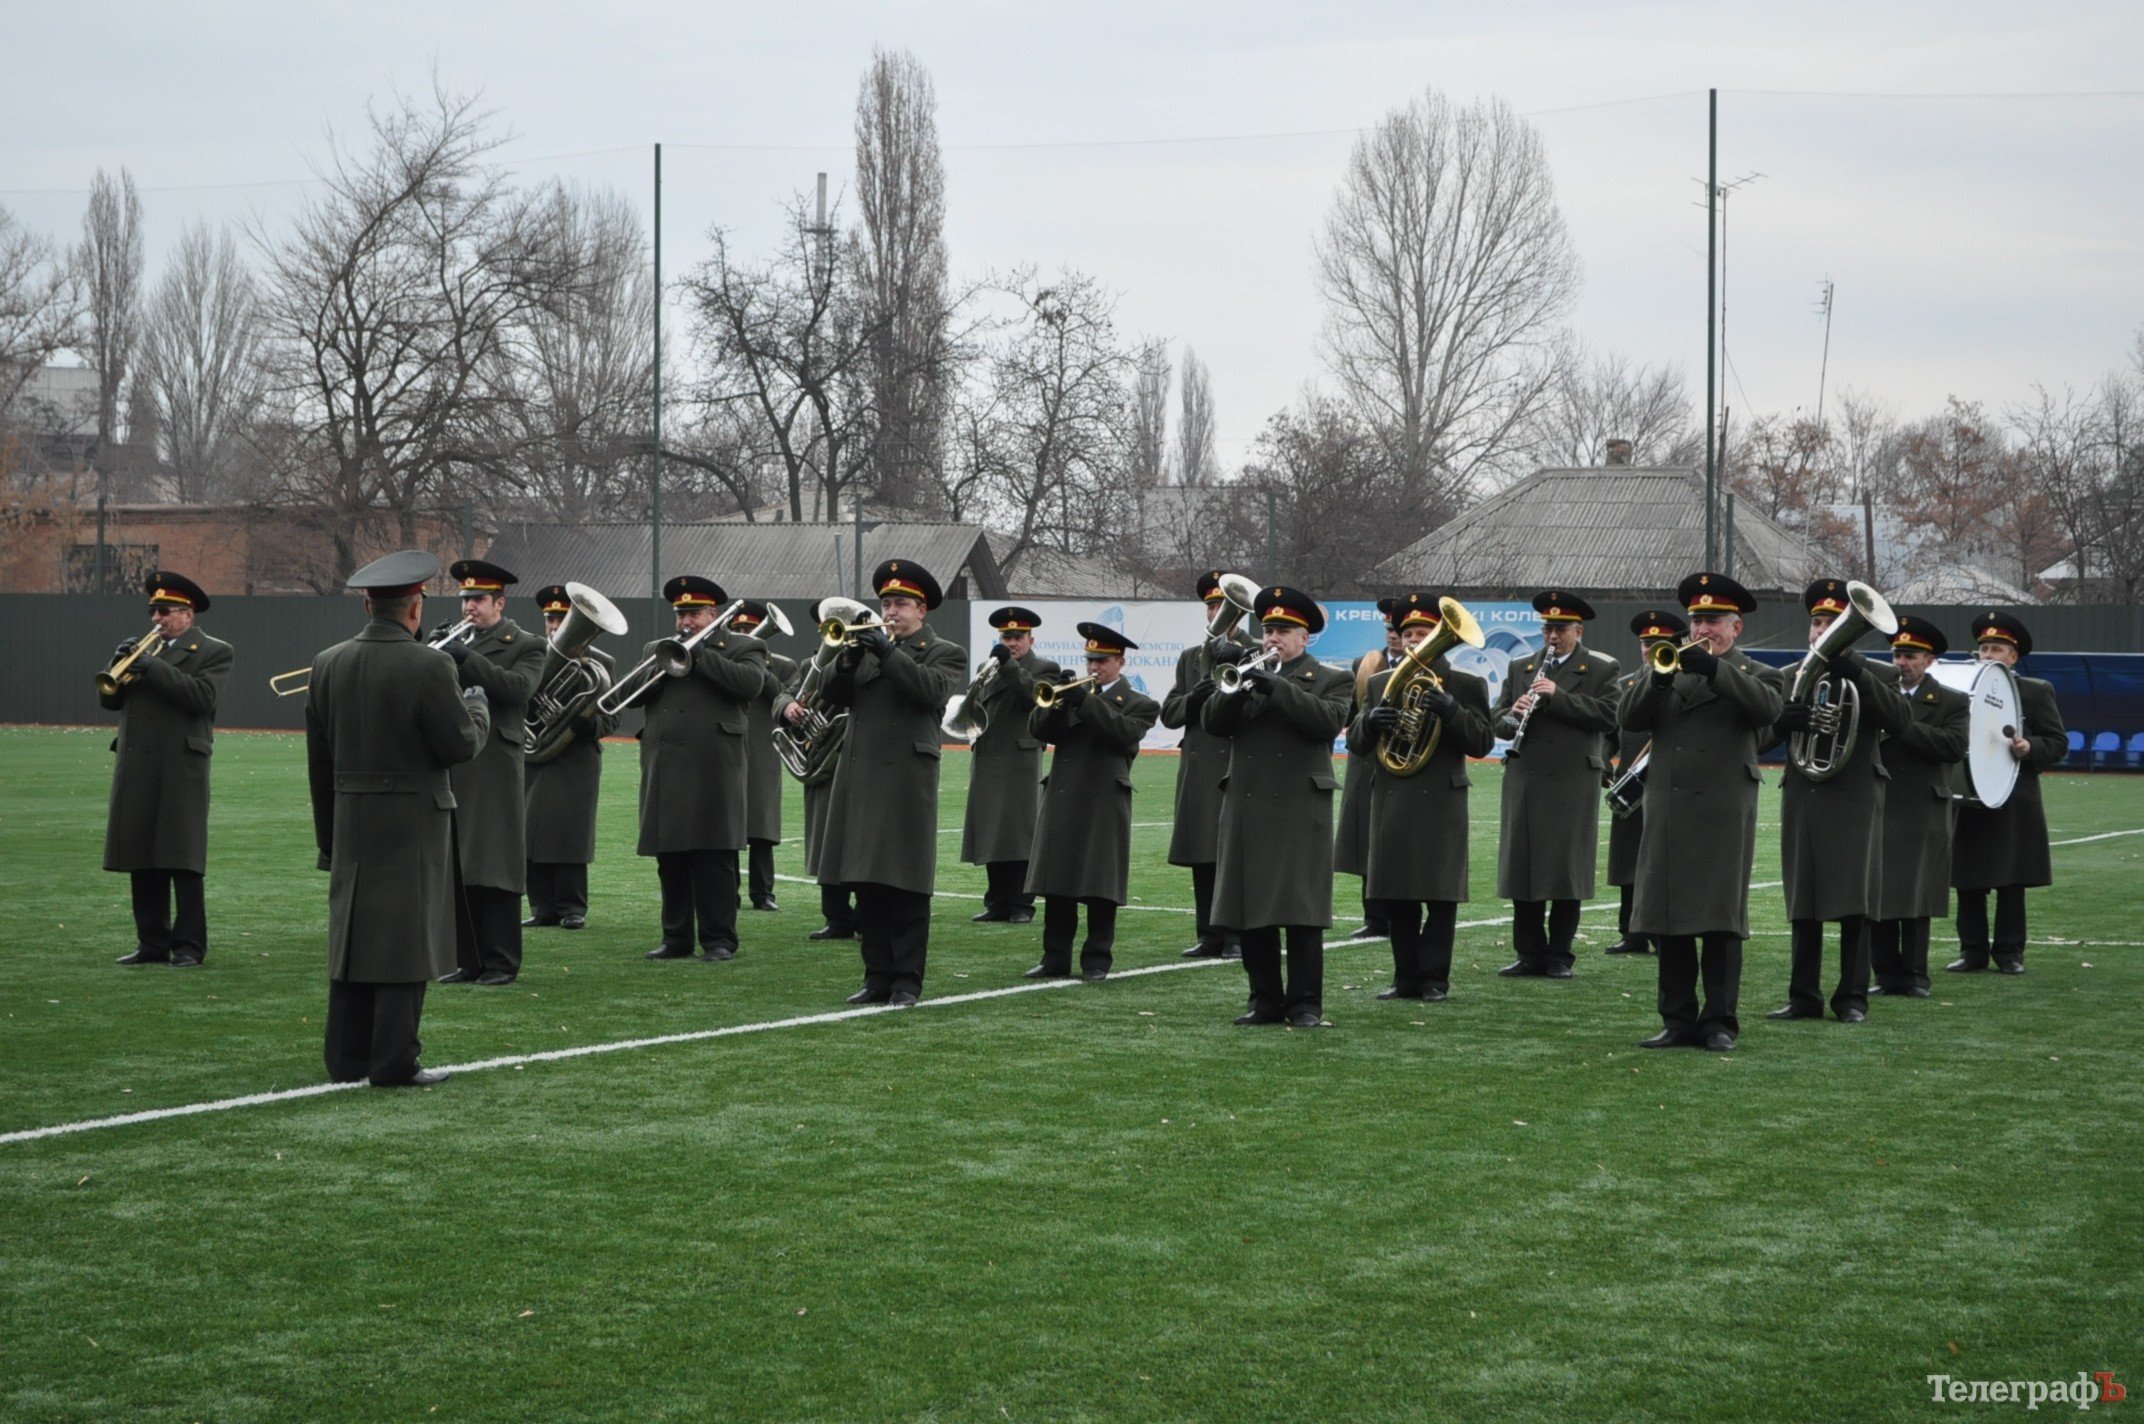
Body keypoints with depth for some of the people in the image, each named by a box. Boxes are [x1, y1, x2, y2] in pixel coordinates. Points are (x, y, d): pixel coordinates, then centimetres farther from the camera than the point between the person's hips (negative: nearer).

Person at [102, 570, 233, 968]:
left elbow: (202, 696, -15)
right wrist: (118, 667, -6)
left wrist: (153, 668, -17)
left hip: (180, 771, -6)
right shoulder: (143, 648, 18)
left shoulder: (213, 652, 2)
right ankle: (152, 943, 13)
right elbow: (109, 700, 13)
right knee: (142, 861, 6)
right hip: (135, 771, 6)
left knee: (184, 862, -5)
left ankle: (189, 945, -1)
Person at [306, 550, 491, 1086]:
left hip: (351, 821, 5)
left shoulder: (327, 665, 3)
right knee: (406, 936, -1)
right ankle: (394, 1061, -2)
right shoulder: (429, 667, -15)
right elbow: (462, 745, -12)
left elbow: (318, 760, 8)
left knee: (351, 933, 12)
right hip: (414, 824, -5)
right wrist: (476, 707, 9)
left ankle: (347, 1057, 17)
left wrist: (328, 834, 17)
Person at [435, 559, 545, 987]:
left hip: (496, 774, -6)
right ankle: (470, 960, 12)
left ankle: (502, 962, -1)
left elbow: (519, 687, -17)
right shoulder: (457, 644, 17)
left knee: (496, 869, -5)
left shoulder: (526, 647, 1)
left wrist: (467, 658, -21)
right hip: (453, 771, 6)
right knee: (458, 871, 6)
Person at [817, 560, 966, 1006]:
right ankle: (878, 977, 11)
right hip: (860, 780, 5)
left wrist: (888, 653, -18)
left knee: (906, 886, -5)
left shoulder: (945, 654, 5)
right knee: (867, 886, 5)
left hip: (907, 780, -5)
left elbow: (933, 689, -15)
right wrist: (849, 659, -9)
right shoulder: (871, 648, 19)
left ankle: (908, 980, -1)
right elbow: (833, 695, 8)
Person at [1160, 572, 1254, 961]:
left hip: (1240, 768, -4)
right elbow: (1168, 712, 11)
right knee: (1202, 859, 5)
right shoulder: (1191, 658, 17)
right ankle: (1209, 935, 11)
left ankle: (1237, 936, 0)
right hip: (1198, 769, 4)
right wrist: (1193, 699, -9)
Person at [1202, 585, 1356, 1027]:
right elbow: (1213, 722, 3)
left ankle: (1306, 1004, -1)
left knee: (1301, 913, -6)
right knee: (1251, 911, 4)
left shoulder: (1331, 681, 6)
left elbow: (1329, 720, -14)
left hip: (1299, 813, -4)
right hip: (1247, 812, 4)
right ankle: (1265, 1002, 11)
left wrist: (1277, 687, -21)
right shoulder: (1247, 676, 17)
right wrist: (1235, 685, -14)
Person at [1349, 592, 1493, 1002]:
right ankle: (1406, 976, 12)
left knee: (1440, 895, -3)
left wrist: (1451, 711, -20)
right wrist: (1370, 721, -14)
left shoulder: (1465, 686, 4)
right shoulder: (1379, 684, 13)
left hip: (1441, 802, -3)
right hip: (1391, 802, 3)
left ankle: (1434, 978, 3)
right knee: (1396, 896, 4)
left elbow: (1483, 742, -5)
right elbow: (1356, 744, 9)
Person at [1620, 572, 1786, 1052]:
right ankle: (1678, 1021, 9)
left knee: (1721, 921, -5)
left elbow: (1769, 707, -15)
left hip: (1723, 814, -4)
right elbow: (1631, 717, 3)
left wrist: (1714, 668, -22)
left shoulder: (1754, 675, 8)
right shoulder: (1669, 670, 18)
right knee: (1668, 921, 4)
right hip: (1668, 810, 4)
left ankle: (1719, 1021, -1)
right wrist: (1660, 675, -14)